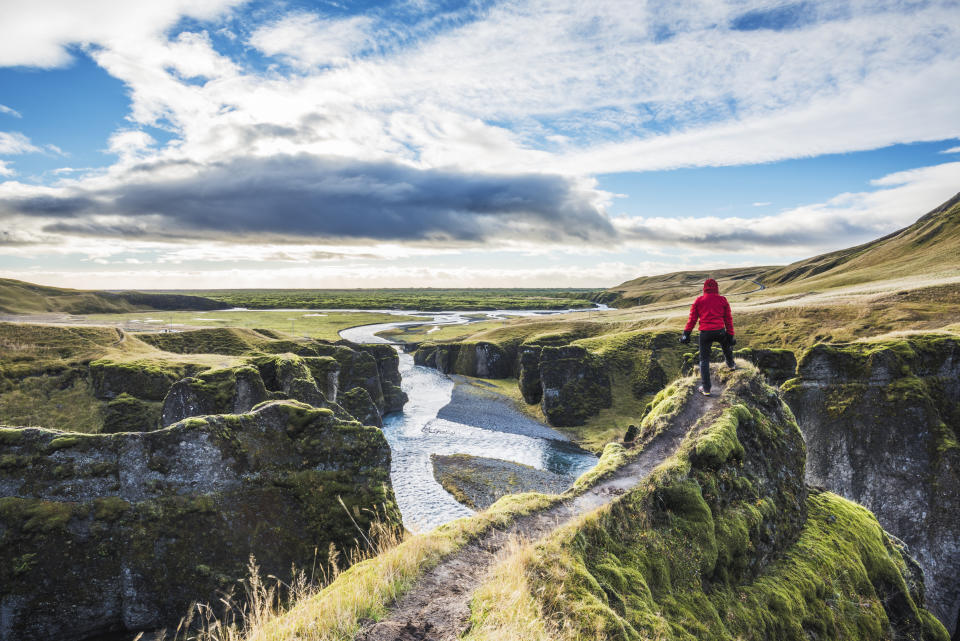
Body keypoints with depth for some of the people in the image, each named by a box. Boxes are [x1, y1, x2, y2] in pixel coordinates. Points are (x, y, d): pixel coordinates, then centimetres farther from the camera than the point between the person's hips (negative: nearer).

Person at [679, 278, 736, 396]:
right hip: (720, 331, 1)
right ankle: (731, 364, 61)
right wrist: (730, 335, 12)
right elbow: (728, 319, 7)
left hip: (705, 333, -1)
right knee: (726, 346, 36)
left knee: (704, 360, 6)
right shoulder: (722, 300, 5)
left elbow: (692, 319, 1)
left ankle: (706, 389, 4)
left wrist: (686, 333, 4)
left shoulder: (698, 301, 3)